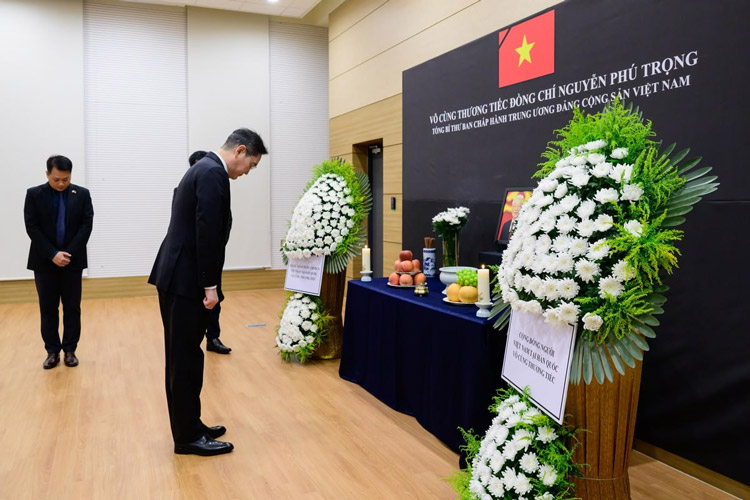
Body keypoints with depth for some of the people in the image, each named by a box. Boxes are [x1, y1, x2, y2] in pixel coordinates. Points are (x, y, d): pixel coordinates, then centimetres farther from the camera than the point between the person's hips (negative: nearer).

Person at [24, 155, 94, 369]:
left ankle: (70, 350, 14)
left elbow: (87, 225, -5)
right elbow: (32, 228, -6)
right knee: (48, 309, 5)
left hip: (72, 260, 0)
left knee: (72, 308, 4)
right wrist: (53, 254, -15)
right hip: (44, 261, 0)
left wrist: (68, 253, -13)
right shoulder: (34, 194, -1)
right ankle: (52, 351, 14)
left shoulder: (82, 194, 1)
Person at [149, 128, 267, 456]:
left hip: (177, 277, 11)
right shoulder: (214, 174, -14)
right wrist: (210, 286, -18)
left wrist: (206, 283, 20)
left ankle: (188, 427, 26)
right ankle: (188, 437, 10)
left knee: (183, 358, 15)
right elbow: (207, 234, -22)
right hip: (185, 281, -10)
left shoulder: (204, 168, 17)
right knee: (185, 359, -1)